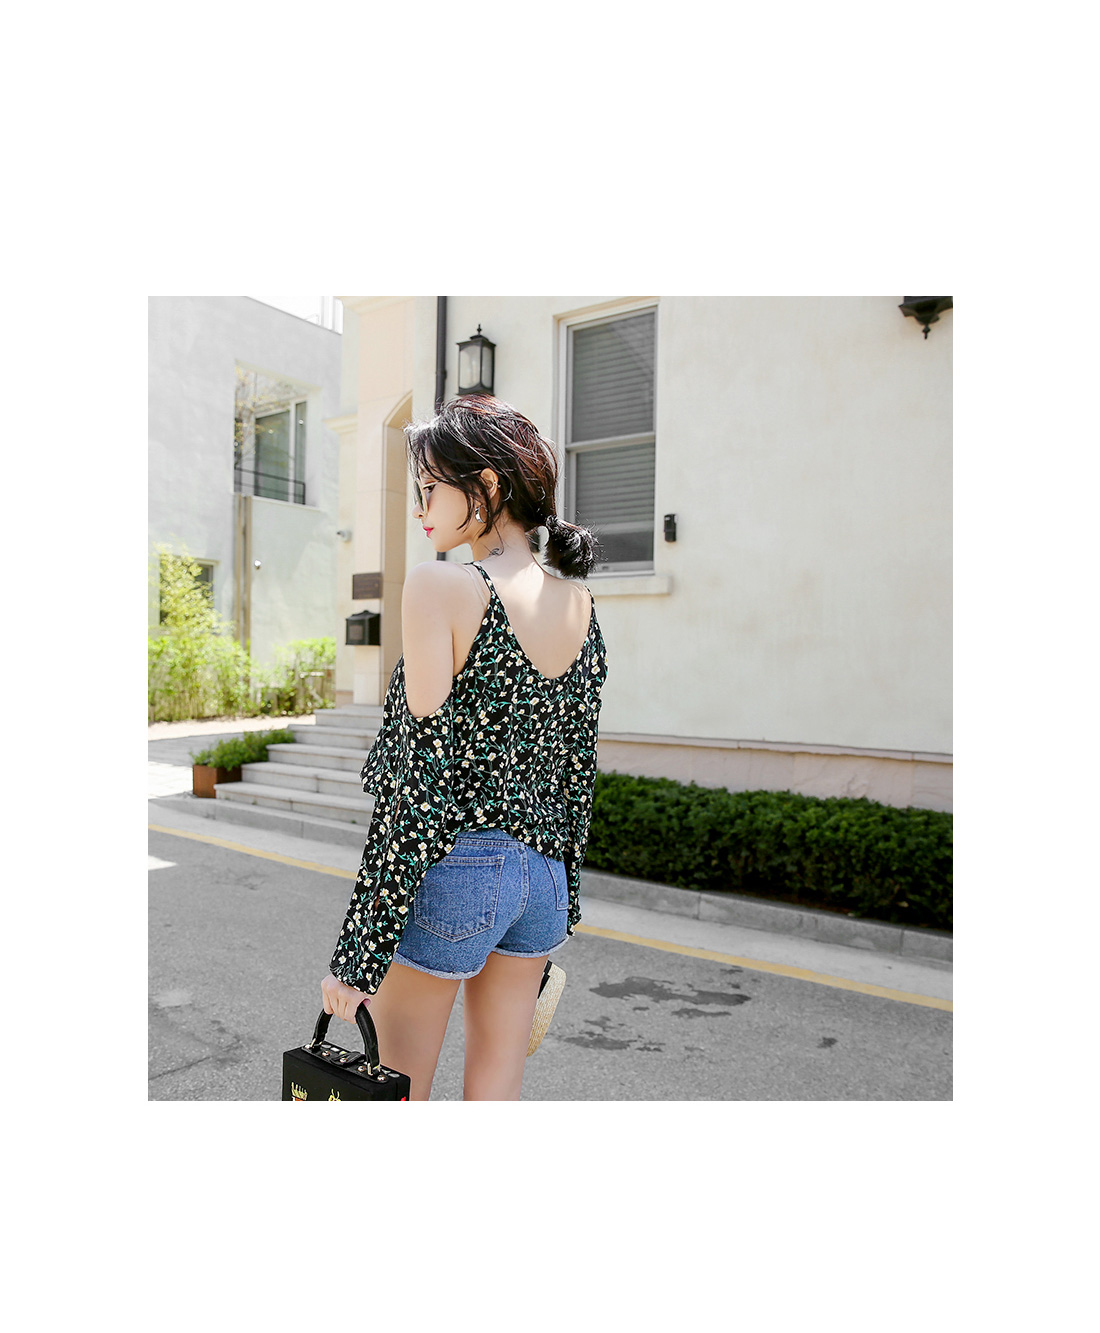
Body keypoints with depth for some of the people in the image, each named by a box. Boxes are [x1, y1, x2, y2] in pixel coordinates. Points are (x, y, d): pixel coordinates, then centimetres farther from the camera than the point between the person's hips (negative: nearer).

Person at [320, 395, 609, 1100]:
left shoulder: (440, 585, -14)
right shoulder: (580, 603, 5)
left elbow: (422, 775, -18)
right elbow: (579, 773, 10)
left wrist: (357, 949, -12)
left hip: (452, 871, -6)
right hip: (541, 872, 6)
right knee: (496, 1099, 19)